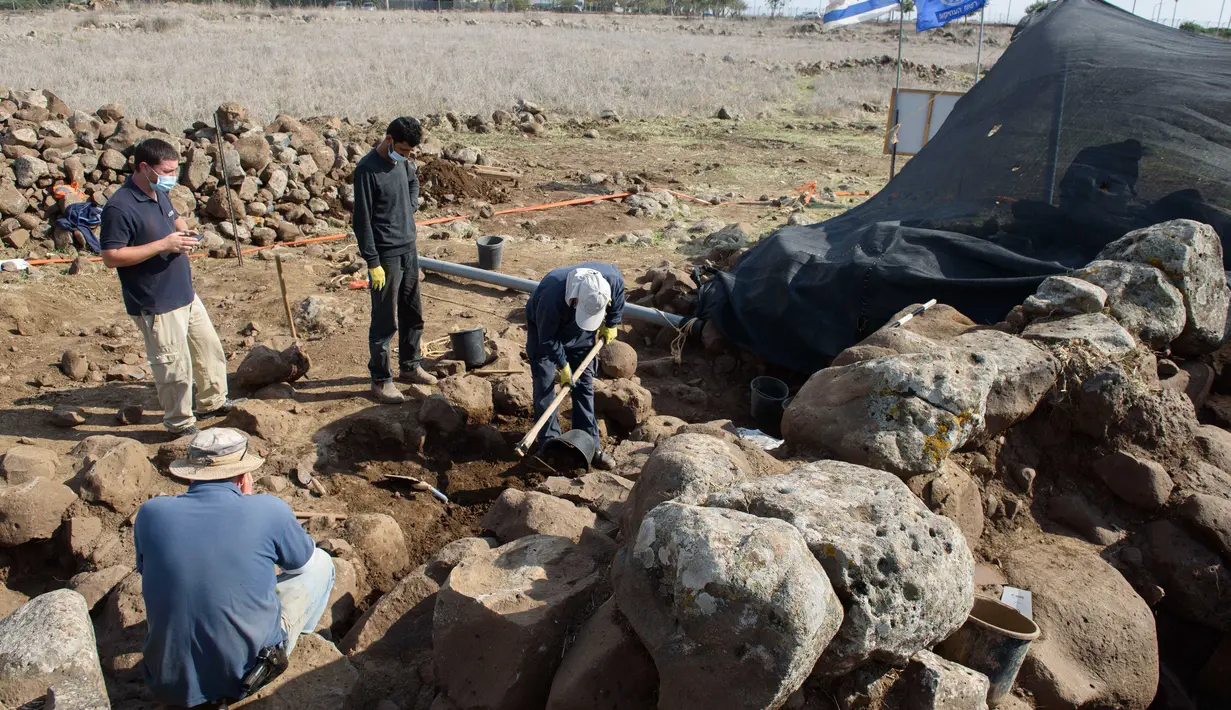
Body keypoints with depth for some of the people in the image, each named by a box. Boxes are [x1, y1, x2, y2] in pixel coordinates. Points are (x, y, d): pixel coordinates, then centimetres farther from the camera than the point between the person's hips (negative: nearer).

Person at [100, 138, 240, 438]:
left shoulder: (160, 194, 7)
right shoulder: (120, 207, -21)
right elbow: (111, 256, -24)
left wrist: (183, 231, 3)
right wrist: (163, 245, -26)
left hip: (186, 294, 9)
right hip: (156, 305, -9)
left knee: (209, 348, 21)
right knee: (175, 366, 2)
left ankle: (212, 402, 40)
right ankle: (180, 424, 21)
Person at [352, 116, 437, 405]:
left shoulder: (403, 161, 5)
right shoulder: (367, 169, -18)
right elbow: (362, 220, -17)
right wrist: (373, 263, -18)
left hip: (409, 249, 8)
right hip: (385, 256, -8)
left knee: (413, 314, 17)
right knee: (385, 322, -1)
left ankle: (410, 366, 33)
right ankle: (380, 380, 11)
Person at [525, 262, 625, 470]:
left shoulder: (613, 279, -33)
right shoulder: (552, 297, -44)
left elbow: (618, 298, -4)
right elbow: (547, 339, -27)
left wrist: (611, 325, 3)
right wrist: (562, 366, -19)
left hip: (580, 334, 4)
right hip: (545, 330, -3)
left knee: (585, 384, 4)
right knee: (545, 387, -7)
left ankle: (590, 444, 12)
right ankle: (549, 444, 4)